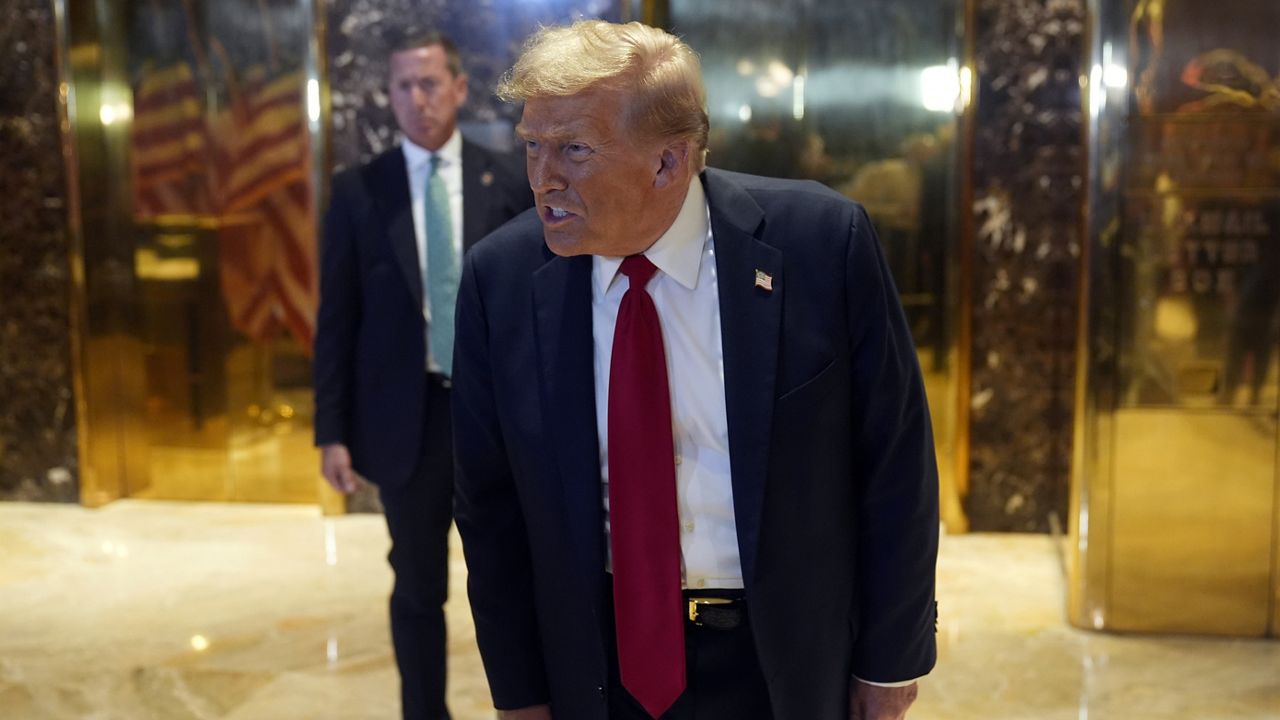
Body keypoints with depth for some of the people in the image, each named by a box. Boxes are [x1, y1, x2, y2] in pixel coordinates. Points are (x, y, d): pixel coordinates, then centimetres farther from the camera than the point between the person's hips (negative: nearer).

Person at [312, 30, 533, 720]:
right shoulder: (358, 190, 0)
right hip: (407, 414, 0)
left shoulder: (507, 182, 1)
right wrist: (332, 431, -3)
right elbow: (337, 318, 1)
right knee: (417, 588, 12)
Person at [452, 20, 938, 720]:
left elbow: (895, 460, -8)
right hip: (602, 663, 2)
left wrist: (891, 658, -2)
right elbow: (489, 501, -2)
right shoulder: (498, 277, -11)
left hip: (790, 657, -1)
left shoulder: (822, 242, -17)